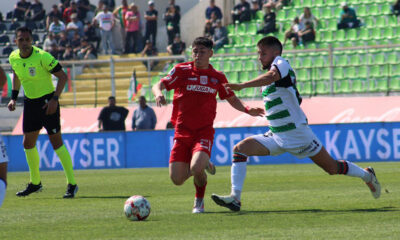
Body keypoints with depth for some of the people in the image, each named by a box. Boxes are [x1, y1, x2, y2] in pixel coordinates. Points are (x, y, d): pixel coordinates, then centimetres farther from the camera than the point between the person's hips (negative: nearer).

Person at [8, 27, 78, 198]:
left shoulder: (42, 57, -21)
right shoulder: (14, 58, -2)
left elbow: (63, 76, -16)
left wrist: (55, 99, -23)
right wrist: (13, 97, 10)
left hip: (48, 102, -6)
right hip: (30, 102, 6)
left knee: (56, 142, -7)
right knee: (28, 143, 9)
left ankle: (71, 184, 1)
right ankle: (35, 183, 25)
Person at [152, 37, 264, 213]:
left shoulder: (218, 77, 7)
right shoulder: (181, 71, 2)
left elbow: (232, 99, 20)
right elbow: (158, 86, 1)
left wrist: (247, 110, 2)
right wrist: (159, 94, -23)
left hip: (204, 132, -1)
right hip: (182, 131, 1)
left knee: (196, 169, -28)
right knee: (177, 179, -7)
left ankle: (199, 202, 2)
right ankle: (203, 166, 27)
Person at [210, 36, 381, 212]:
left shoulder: (281, 63, -15)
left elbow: (272, 76, -40)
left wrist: (242, 85, -50)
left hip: (297, 133, -8)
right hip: (276, 136, 8)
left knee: (332, 168, 4)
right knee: (239, 149, -12)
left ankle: (367, 175, 31)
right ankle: (235, 198, -18)